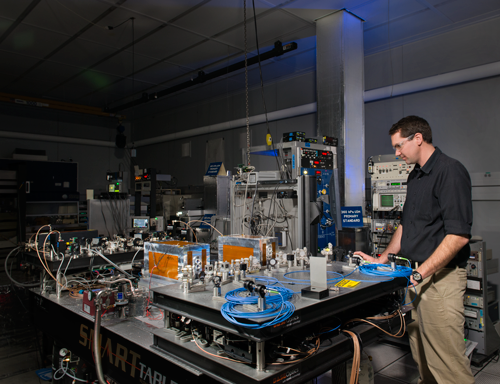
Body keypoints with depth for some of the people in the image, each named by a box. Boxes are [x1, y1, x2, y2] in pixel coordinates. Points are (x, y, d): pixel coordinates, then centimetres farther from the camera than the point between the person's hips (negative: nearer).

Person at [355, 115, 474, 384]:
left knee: (447, 360, 0)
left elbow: (458, 235, -21)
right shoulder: (415, 176, 15)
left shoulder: (450, 171, -13)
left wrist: (419, 273, -21)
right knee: (421, 355, 17)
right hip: (418, 273, 9)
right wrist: (381, 260, 18)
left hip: (441, 276, -8)